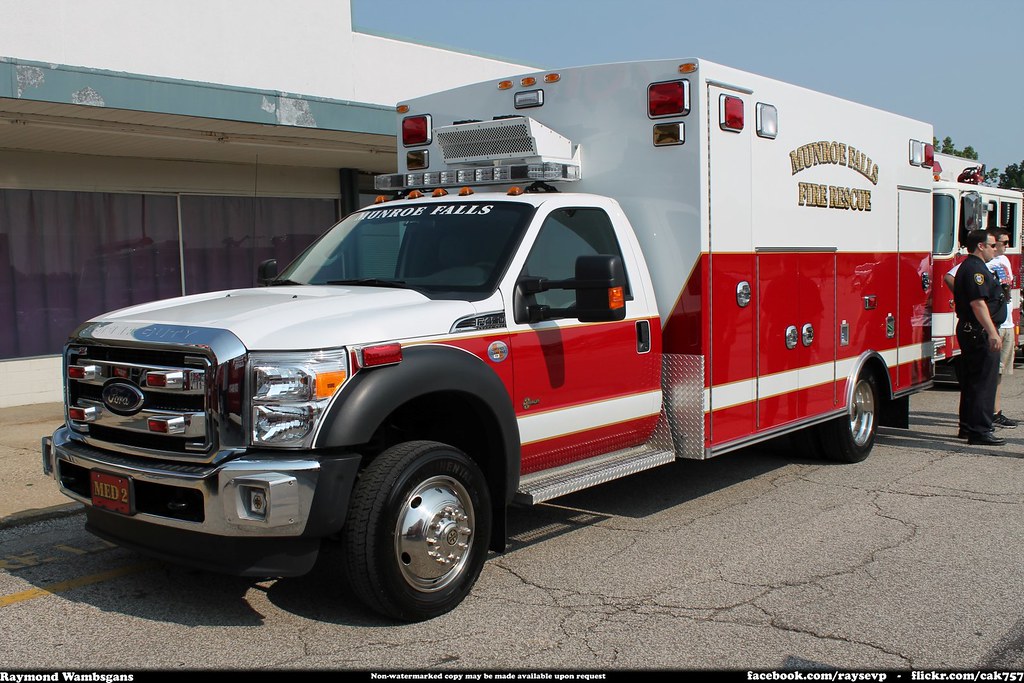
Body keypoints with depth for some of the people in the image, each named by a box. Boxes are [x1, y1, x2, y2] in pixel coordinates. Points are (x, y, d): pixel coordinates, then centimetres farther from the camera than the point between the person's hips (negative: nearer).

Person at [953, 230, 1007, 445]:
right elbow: (978, 304, -24)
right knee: (984, 382, -8)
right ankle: (979, 432, -7)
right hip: (980, 333, -11)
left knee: (971, 382, 15)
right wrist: (992, 333, -27)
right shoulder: (975, 269, -16)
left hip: (969, 331, 11)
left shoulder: (968, 267, 18)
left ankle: (968, 426, 22)